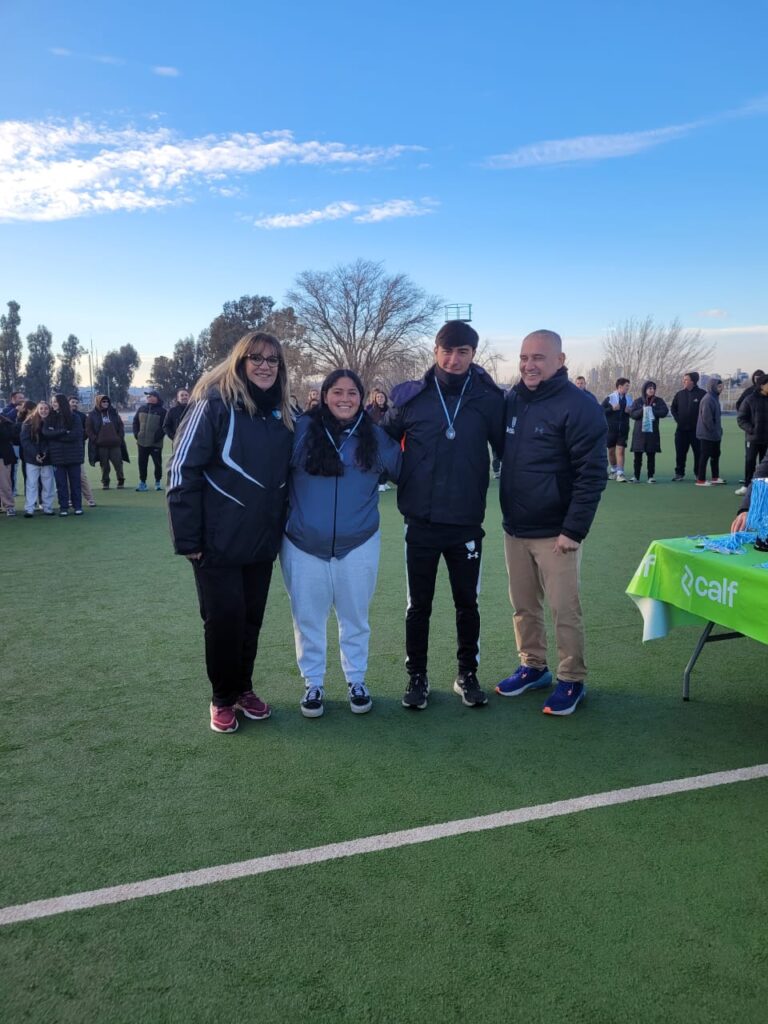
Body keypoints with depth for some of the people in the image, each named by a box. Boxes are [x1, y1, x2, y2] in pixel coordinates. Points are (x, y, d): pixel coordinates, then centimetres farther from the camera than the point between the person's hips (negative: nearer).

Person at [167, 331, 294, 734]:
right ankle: (223, 699, 23)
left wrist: (282, 528, 12)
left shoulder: (281, 413, 7)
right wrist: (187, 539, -15)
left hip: (262, 543, 5)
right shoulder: (214, 404, -11)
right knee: (224, 619, 3)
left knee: (251, 619, 14)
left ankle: (244, 688, 33)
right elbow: (183, 471, -13)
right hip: (218, 542, -5)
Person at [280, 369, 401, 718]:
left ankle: (356, 680, 32)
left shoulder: (375, 436, 2)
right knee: (308, 619, 10)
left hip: (358, 546, 1)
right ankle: (313, 683, 27)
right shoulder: (301, 430, -5)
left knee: (355, 618, 15)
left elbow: (404, 471, 13)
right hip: (303, 546, -1)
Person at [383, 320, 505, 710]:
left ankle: (467, 674, 30)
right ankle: (417, 676, 27)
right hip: (421, 522, 0)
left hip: (467, 523, 0)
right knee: (418, 604, 10)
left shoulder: (489, 398, -4)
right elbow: (385, 443, 8)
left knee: (467, 602, 12)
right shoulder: (410, 396, -3)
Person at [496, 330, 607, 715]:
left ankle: (572, 681, 18)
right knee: (524, 607, 15)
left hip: (555, 533, -6)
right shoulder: (511, 400, 6)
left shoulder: (579, 406, -13)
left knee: (564, 611, 2)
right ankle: (532, 667, 32)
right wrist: (507, 514, 9)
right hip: (514, 529, 6)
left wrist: (574, 530, -17)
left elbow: (592, 474, -15)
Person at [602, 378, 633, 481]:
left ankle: (620, 473, -9)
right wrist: (612, 409, -18)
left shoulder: (629, 398, 8)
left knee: (621, 450, -8)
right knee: (611, 451, 10)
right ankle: (613, 470, 30)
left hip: (623, 429, 1)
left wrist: (630, 411, -3)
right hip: (611, 429, -1)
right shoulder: (610, 398, -3)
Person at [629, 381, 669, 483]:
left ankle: (651, 476, 8)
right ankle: (636, 476, 6)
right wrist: (642, 410, -18)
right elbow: (632, 414, -4)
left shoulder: (659, 401, 7)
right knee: (637, 455, 0)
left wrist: (652, 411, -14)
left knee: (651, 455, 2)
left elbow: (665, 411, -6)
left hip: (652, 431, 0)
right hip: (639, 431, 0)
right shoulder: (638, 401, 6)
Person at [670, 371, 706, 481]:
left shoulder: (702, 393, -7)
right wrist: (677, 419, 3)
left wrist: (700, 421, -7)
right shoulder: (679, 393, 5)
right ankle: (679, 473, 14)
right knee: (680, 453, 6)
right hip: (681, 429, 3)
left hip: (696, 429, -3)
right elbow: (673, 408, 15)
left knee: (698, 452, 3)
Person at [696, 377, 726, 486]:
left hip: (715, 435, 10)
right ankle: (701, 480, 1)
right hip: (707, 434, -10)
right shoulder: (708, 399, -18)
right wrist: (714, 430, -16)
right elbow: (706, 418, -23)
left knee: (716, 454, 16)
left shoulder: (714, 398, 13)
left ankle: (715, 477, 26)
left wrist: (718, 430, 12)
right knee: (705, 456, -4)